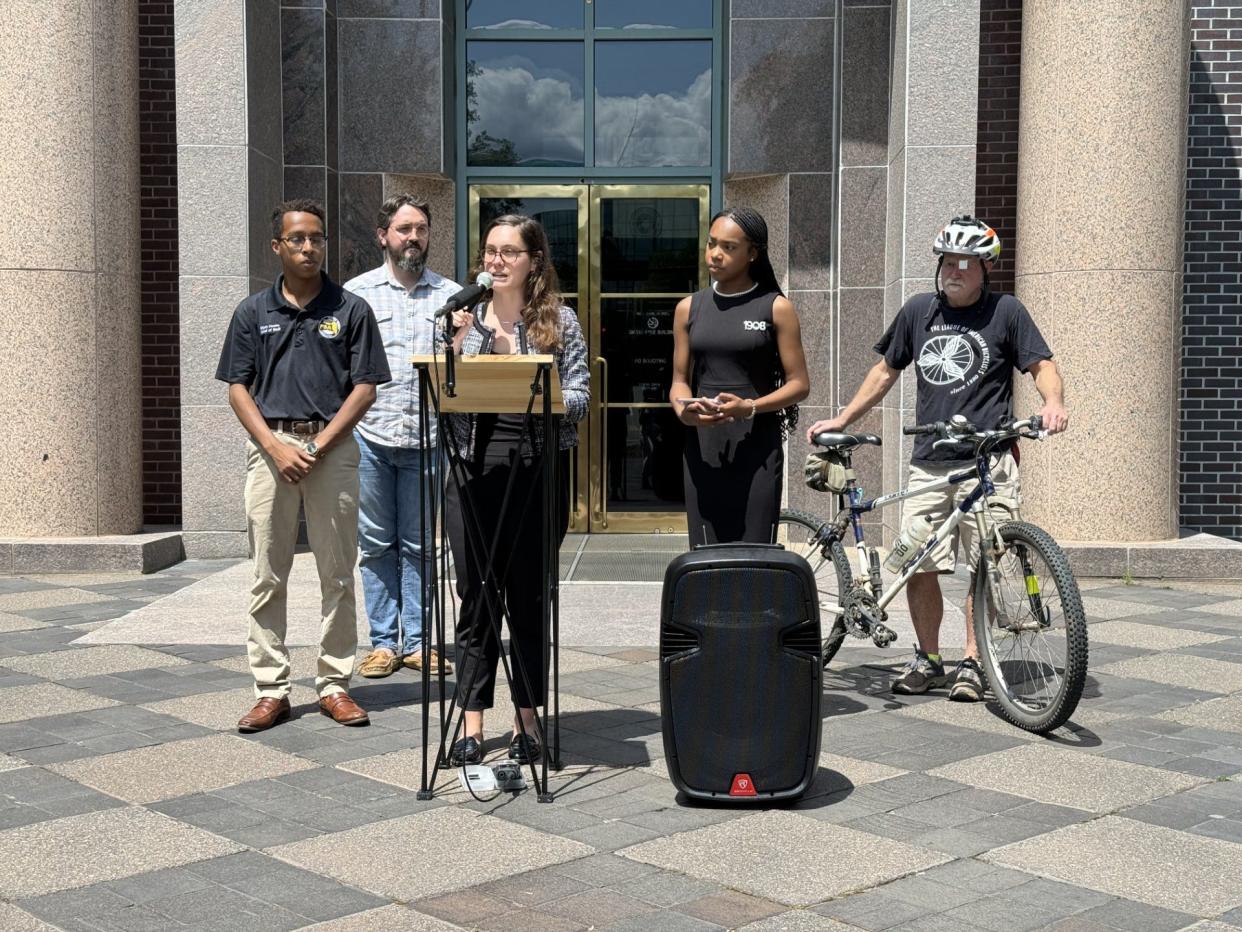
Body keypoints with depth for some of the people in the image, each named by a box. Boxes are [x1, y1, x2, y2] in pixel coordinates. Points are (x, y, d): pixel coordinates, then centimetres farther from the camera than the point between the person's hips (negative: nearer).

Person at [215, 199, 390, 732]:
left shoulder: (351, 310, 4)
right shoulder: (254, 312, 8)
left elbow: (365, 387, 1)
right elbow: (238, 387, 6)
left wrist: (319, 444, -10)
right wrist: (276, 446, -9)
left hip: (332, 446, -1)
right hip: (270, 445, 1)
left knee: (337, 576, 3)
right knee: (267, 577, 2)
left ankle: (334, 686, 12)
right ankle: (270, 690, 9)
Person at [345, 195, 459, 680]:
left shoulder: (451, 295, 9)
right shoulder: (357, 292, 6)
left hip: (426, 438, 1)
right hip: (368, 436, 0)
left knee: (419, 545, 6)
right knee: (376, 544, 6)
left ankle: (418, 641, 14)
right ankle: (384, 641, 13)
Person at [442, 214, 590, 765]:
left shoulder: (560, 321, 5)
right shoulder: (464, 317, 12)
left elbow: (579, 398, 0)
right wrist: (455, 342, -7)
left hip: (537, 470, -1)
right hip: (473, 469, 2)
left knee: (529, 599, 5)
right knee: (475, 599, 3)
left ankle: (527, 724, 16)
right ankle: (472, 727, 9)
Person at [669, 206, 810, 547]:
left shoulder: (775, 308, 1)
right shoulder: (689, 308, 11)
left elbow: (799, 383, -1)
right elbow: (680, 380, 13)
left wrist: (748, 407, -17)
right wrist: (682, 409, -10)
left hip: (757, 450, -3)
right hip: (703, 450, 3)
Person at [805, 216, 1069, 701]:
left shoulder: (1006, 311, 3)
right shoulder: (918, 310, 12)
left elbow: (1042, 365, 2)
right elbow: (885, 371, 21)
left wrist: (1052, 402, -20)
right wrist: (841, 420, 18)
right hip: (928, 462, 3)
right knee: (918, 566, 0)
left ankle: (971, 663, 7)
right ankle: (928, 660, 16)